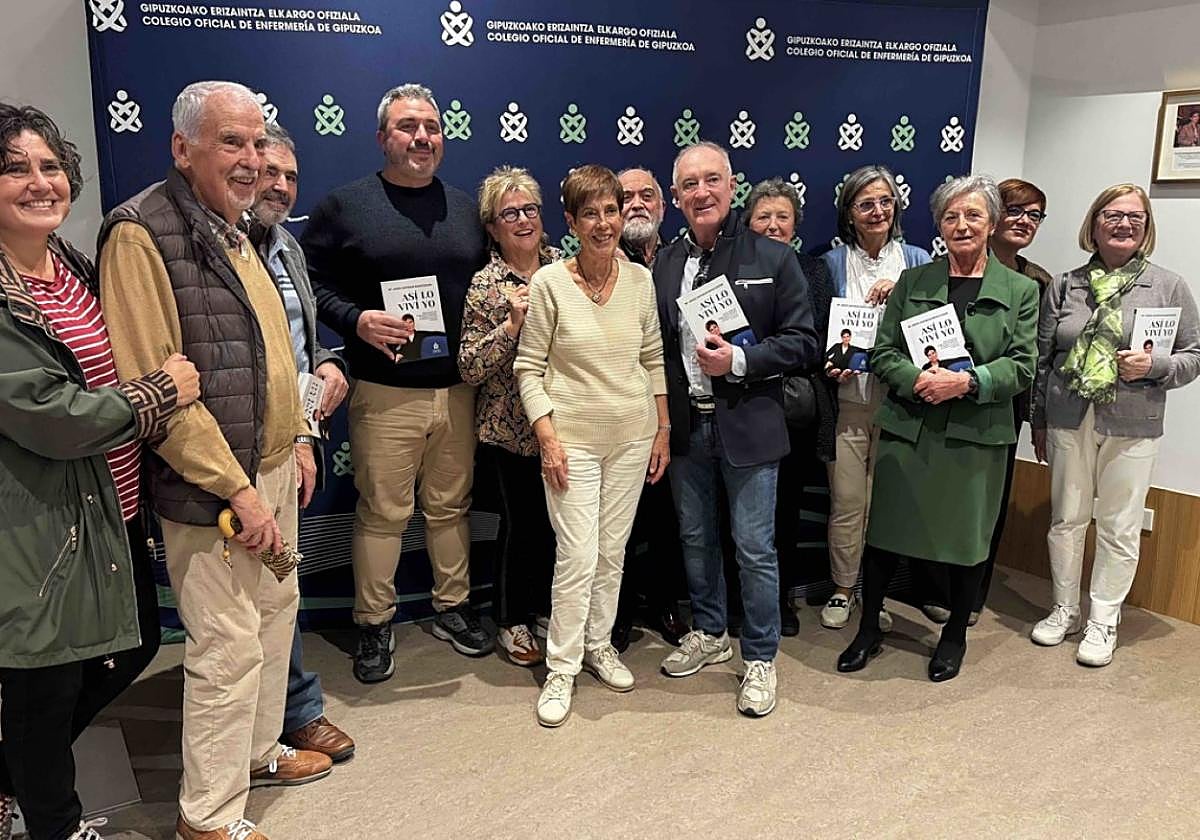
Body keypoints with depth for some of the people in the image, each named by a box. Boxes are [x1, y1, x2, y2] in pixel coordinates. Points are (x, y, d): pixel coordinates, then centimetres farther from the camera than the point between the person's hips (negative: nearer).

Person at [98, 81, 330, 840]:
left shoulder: (235, 231, 11)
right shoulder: (142, 235, -16)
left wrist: (299, 438, 13)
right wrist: (237, 490, -19)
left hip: (273, 470, 9)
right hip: (212, 487, -9)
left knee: (276, 614, 20)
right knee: (230, 649, 0)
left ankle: (260, 751, 40)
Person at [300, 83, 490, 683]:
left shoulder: (466, 208, 13)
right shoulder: (345, 205, 0)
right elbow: (312, 282, -2)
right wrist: (356, 321, -17)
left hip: (457, 388, 4)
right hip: (385, 391, -4)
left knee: (452, 505, 14)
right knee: (382, 513, 3)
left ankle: (453, 607, 31)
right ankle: (374, 624, 20)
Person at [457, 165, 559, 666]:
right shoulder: (485, 286, -6)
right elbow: (469, 368, -12)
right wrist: (512, 323, -21)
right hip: (512, 429, -4)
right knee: (521, 521, 5)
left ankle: (548, 606, 33)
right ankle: (512, 622, 24)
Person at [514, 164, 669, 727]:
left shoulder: (641, 280, 2)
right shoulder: (549, 283, -8)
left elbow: (654, 359, 10)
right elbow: (528, 369, -5)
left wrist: (663, 429, 7)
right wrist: (547, 437, -12)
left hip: (632, 436, 4)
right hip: (572, 437, -3)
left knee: (612, 551, 12)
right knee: (577, 557, -4)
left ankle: (599, 645, 31)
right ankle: (561, 669, 12)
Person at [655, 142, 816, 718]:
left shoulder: (773, 258, -4)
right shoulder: (662, 265, 5)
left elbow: (803, 341, -5)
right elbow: (652, 345, 7)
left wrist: (739, 361, -19)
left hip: (747, 426, -3)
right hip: (685, 426, 4)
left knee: (754, 549, 3)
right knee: (695, 538, 17)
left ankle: (760, 659, 20)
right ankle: (709, 635, 37)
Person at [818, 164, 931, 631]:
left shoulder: (916, 261, 7)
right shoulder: (831, 263, 4)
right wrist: (829, 365, -11)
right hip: (847, 400, -1)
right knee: (846, 501, 3)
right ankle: (843, 589, 20)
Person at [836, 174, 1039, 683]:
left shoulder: (1021, 291, 5)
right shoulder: (912, 282, 7)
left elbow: (1021, 366, -3)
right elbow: (883, 353, 2)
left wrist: (967, 382, -19)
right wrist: (918, 380, -17)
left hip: (977, 435, -1)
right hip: (906, 430, 1)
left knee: (967, 540, 9)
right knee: (884, 532, 6)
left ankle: (955, 636, 31)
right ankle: (868, 630, 25)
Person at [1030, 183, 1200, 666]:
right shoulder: (1064, 286, 5)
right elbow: (1041, 358, 8)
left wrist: (1154, 365, -16)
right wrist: (1039, 422, 9)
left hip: (1132, 427, -1)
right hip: (1069, 421, 2)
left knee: (1119, 527, 5)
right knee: (1067, 519, 10)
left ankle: (1103, 622, 18)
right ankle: (1065, 610, 25)